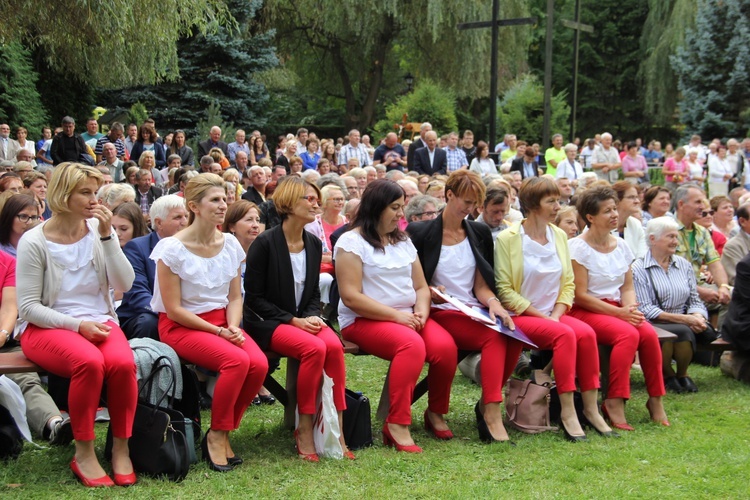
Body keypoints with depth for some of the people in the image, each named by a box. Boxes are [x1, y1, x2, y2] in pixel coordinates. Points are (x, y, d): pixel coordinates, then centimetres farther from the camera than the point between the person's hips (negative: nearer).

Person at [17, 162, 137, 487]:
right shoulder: (34, 242, -6)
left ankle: (121, 447, -12)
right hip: (49, 327, -3)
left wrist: (107, 235, -12)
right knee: (89, 361, -35)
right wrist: (76, 325, -18)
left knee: (122, 362, -30)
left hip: (99, 322, 3)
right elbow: (28, 307, -6)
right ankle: (83, 453, -19)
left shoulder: (98, 231, 4)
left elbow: (124, 285, -4)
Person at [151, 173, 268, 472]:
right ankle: (216, 435, -11)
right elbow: (174, 310, -12)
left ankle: (223, 433, -3)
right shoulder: (172, 249, -12)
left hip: (222, 322, 5)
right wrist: (218, 332, -17)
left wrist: (232, 327, -12)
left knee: (259, 363, -23)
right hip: (181, 327, -5)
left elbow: (235, 297, 9)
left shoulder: (231, 244, 4)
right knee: (237, 360, -31)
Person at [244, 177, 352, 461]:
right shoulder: (265, 243, -9)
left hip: (303, 320, 5)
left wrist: (312, 316, -5)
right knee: (314, 348, -32)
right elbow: (254, 297, -8)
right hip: (267, 323, -5)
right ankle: (304, 429, -18)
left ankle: (336, 428, -22)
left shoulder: (314, 245, 9)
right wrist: (293, 321, -15)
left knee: (334, 346, -27)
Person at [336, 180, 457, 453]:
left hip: (407, 318, 6)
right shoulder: (351, 242, -5)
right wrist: (397, 316, -18)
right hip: (364, 321, -6)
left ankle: (436, 412, 1)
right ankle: (397, 425, -31)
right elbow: (351, 297, -14)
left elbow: (421, 287, 16)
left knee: (445, 345, -23)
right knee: (412, 345, -35)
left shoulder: (403, 241, 17)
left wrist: (421, 312, -7)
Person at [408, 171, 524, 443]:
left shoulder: (479, 234, 15)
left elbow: (480, 286, 13)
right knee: (494, 337, -32)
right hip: (440, 313, -5)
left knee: (513, 336, -27)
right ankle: (492, 413, -30)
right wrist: (428, 293, -16)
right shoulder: (421, 233, 2)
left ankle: (487, 405, -11)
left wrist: (493, 304, -8)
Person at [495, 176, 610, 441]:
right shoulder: (507, 238, -8)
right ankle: (567, 411, -25)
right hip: (521, 317, -5)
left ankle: (590, 407, -17)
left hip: (553, 314, 5)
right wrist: (542, 316, -14)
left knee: (587, 333, -24)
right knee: (565, 334, -31)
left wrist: (556, 315, -7)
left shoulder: (559, 235, 10)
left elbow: (568, 283, 11)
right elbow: (504, 290, -10)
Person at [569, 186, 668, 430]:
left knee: (649, 333, -23)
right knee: (628, 334, -31)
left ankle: (656, 400, -10)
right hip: (585, 312, -5)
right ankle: (614, 402, -25)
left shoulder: (621, 246, 11)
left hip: (617, 310, 6)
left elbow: (627, 287, 12)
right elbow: (580, 295, -12)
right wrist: (619, 312, -18)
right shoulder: (577, 248, -8)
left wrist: (631, 309, -11)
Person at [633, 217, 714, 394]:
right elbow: (645, 309, -10)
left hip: (685, 325, 5)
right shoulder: (639, 269, -2)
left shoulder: (684, 265, 17)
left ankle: (682, 374, -2)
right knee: (682, 331, -36)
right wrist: (683, 319, -17)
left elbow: (695, 300, 15)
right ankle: (667, 375, -7)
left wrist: (697, 316, -10)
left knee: (706, 331, -29)